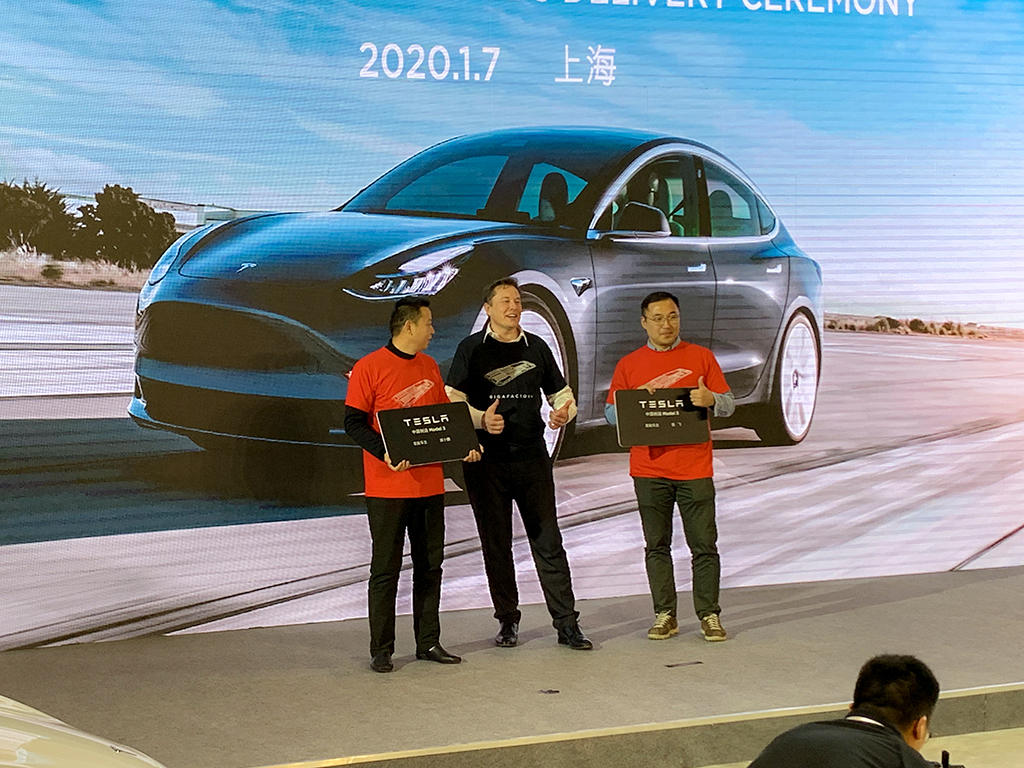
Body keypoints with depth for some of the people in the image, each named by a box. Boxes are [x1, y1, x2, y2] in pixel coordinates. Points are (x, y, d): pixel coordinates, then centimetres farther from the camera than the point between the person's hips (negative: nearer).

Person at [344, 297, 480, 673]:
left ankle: (428, 642, 19)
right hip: (388, 486, -6)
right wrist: (384, 452, -23)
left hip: (430, 483, 6)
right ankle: (381, 650, 5)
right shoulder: (369, 367, -7)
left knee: (430, 565, 10)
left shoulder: (429, 367, 13)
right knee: (386, 568, -2)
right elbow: (353, 421, -9)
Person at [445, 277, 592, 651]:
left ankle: (566, 623, 0)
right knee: (496, 543, 5)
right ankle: (507, 620, 17)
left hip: (532, 457, 2)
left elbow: (561, 394, 16)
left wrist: (563, 412, -7)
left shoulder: (536, 347, 11)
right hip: (486, 462, -1)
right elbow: (452, 401, -2)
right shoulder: (471, 349, 3)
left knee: (548, 540, -1)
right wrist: (481, 420, -21)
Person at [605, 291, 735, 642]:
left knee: (704, 544, -1)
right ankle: (665, 615, 12)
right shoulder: (628, 365, 9)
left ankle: (709, 614, 6)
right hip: (649, 468, 1)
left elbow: (728, 404, 8)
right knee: (656, 545, 5)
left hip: (694, 467, -1)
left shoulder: (701, 357, 7)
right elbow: (610, 412, 9)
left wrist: (710, 399, -15)